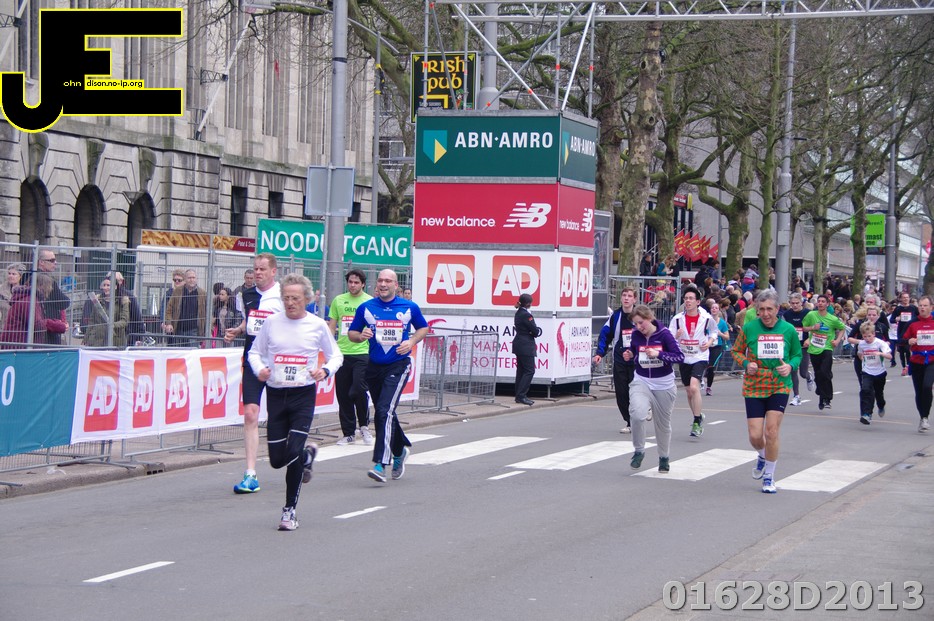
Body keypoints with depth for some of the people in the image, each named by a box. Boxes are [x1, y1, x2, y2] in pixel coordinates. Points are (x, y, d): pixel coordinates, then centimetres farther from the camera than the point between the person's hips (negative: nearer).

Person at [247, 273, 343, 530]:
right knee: (277, 459, 4)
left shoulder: (317, 325, -1)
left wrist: (326, 370, -11)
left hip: (303, 395, -3)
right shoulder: (272, 322, 2)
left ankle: (290, 510, 0)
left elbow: (335, 355, 10)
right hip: (275, 394, 3)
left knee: (293, 452, -14)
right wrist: (259, 369, -9)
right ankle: (307, 455, 39)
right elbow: (255, 352, 12)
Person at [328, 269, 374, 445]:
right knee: (343, 395, 5)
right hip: (342, 353, 3)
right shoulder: (338, 301, 9)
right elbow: (331, 327, 13)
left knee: (358, 391, -13)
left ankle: (364, 426, 10)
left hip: (363, 353, -3)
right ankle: (348, 434, 14)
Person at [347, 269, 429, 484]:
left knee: (385, 411, -20)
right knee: (381, 414, 14)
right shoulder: (366, 308, 3)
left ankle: (380, 464, -24)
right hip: (374, 367, 4)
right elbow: (351, 333, 9)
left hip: (398, 366, -4)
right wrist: (361, 336, -14)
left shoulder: (409, 308, 0)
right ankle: (399, 451, 41)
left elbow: (423, 328, 15)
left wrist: (411, 341, -4)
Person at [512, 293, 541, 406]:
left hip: (519, 345, 10)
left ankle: (519, 396, 15)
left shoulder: (519, 313, 12)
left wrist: (536, 331, -6)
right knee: (529, 371, -7)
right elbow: (535, 331, -18)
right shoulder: (526, 315, -18)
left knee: (521, 370, 12)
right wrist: (539, 331, 3)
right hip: (526, 346, -10)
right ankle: (521, 396, -11)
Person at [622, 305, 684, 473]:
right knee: (638, 413, -26)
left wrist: (658, 354, -31)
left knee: (663, 423, 12)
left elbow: (680, 357, -18)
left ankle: (664, 458, 34)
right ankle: (638, 451, -6)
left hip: (663, 385, -1)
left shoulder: (664, 334, -14)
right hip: (641, 382, 1)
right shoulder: (636, 335, -5)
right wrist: (629, 355, -7)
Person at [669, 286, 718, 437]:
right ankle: (699, 417, 37)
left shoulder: (706, 318, -7)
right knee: (690, 392, 14)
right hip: (684, 358, 3)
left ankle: (697, 423, -15)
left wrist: (710, 341, -4)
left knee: (694, 387, -22)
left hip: (700, 358, -3)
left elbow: (714, 330, 15)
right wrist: (676, 336, -26)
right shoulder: (677, 319, -5)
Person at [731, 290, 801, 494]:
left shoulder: (788, 330, -3)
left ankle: (769, 476, 8)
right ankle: (763, 456, 36)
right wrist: (745, 363, -12)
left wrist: (790, 366, -9)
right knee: (755, 436, -2)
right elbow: (736, 351, 8)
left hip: (780, 386, 0)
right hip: (754, 387, 0)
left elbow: (797, 354, 12)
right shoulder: (749, 328, -6)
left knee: (771, 431, -11)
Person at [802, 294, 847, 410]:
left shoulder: (833, 319, -2)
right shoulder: (811, 315, 0)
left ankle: (827, 398, -8)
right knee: (818, 375, 8)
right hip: (814, 349, 2)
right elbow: (803, 328, 8)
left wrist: (838, 340, 1)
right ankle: (821, 398, 24)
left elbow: (842, 328, 14)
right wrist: (813, 328, -10)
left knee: (825, 373, -18)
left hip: (827, 349, -2)